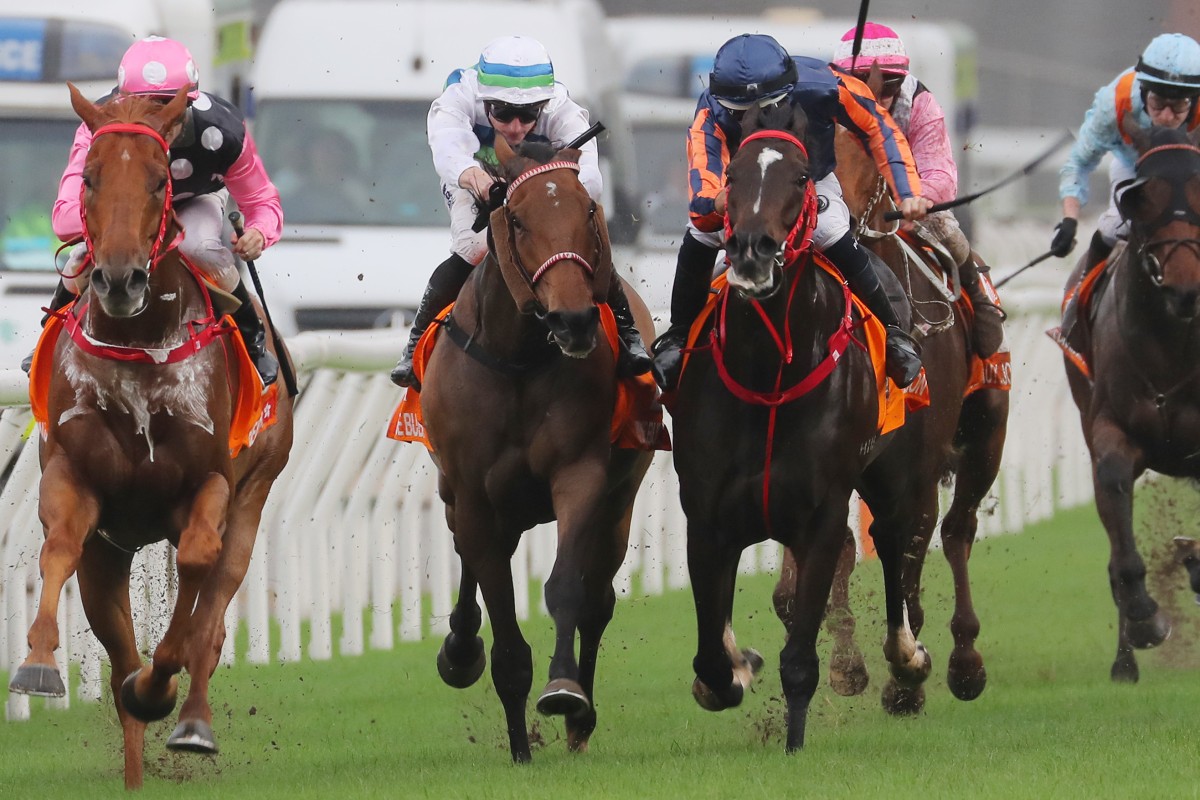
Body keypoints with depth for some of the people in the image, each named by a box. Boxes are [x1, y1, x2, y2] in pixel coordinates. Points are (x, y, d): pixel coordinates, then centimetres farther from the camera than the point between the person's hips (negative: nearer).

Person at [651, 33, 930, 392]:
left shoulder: (820, 87, -38)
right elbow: (701, 197, -51)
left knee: (836, 241, -27)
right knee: (697, 242, -23)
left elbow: (878, 129, -23)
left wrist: (908, 193, -31)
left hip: (812, 183, -1)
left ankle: (892, 332, -5)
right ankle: (678, 337, 1)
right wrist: (716, 202, -76)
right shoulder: (712, 113, -39)